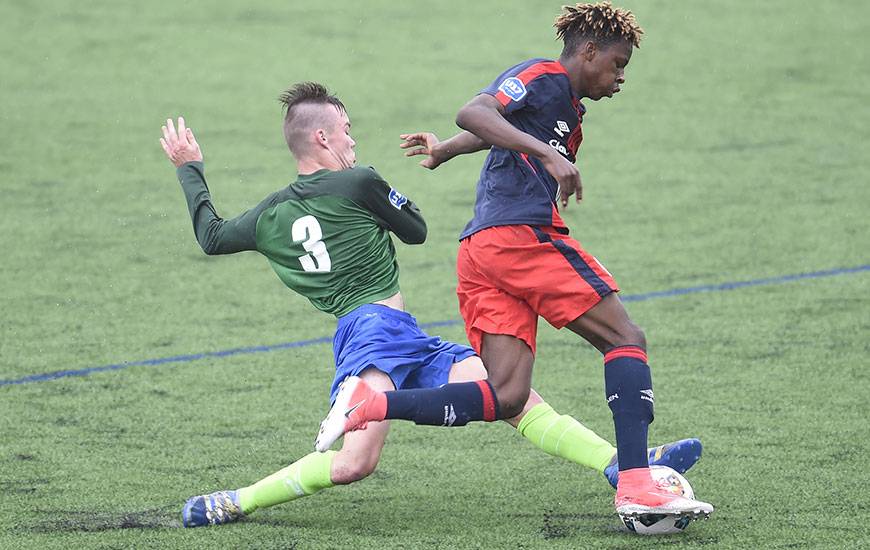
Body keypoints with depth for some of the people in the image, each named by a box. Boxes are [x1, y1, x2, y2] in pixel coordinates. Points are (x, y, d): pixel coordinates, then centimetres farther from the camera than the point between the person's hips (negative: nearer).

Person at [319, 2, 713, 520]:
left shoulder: (569, 105, 29)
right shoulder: (543, 77, 0)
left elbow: (500, 130, 47)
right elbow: (473, 114, -17)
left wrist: (442, 152, 64)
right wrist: (549, 153, -28)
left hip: (479, 251, 9)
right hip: (522, 235, -9)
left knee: (507, 398, -4)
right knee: (627, 339, -6)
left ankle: (371, 402, -17)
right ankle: (636, 486, -18)